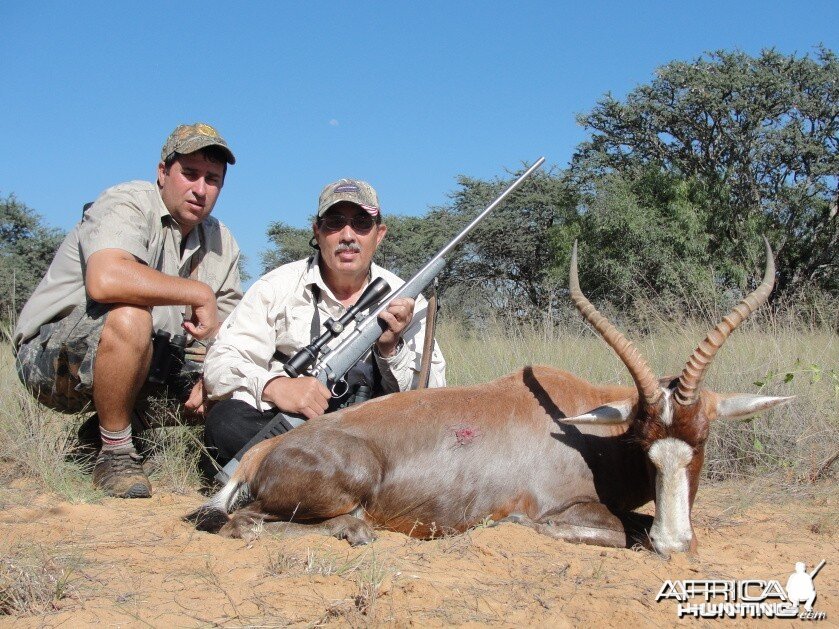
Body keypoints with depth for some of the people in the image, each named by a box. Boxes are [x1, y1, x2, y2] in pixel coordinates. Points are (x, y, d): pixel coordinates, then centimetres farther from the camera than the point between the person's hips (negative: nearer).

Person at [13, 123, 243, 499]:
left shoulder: (221, 243, 7)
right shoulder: (127, 204, -15)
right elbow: (104, 280, -37)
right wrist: (199, 293, -28)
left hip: (149, 362, 8)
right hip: (52, 353, -7)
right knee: (129, 316, -36)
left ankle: (110, 424, 10)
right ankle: (115, 453, -17)